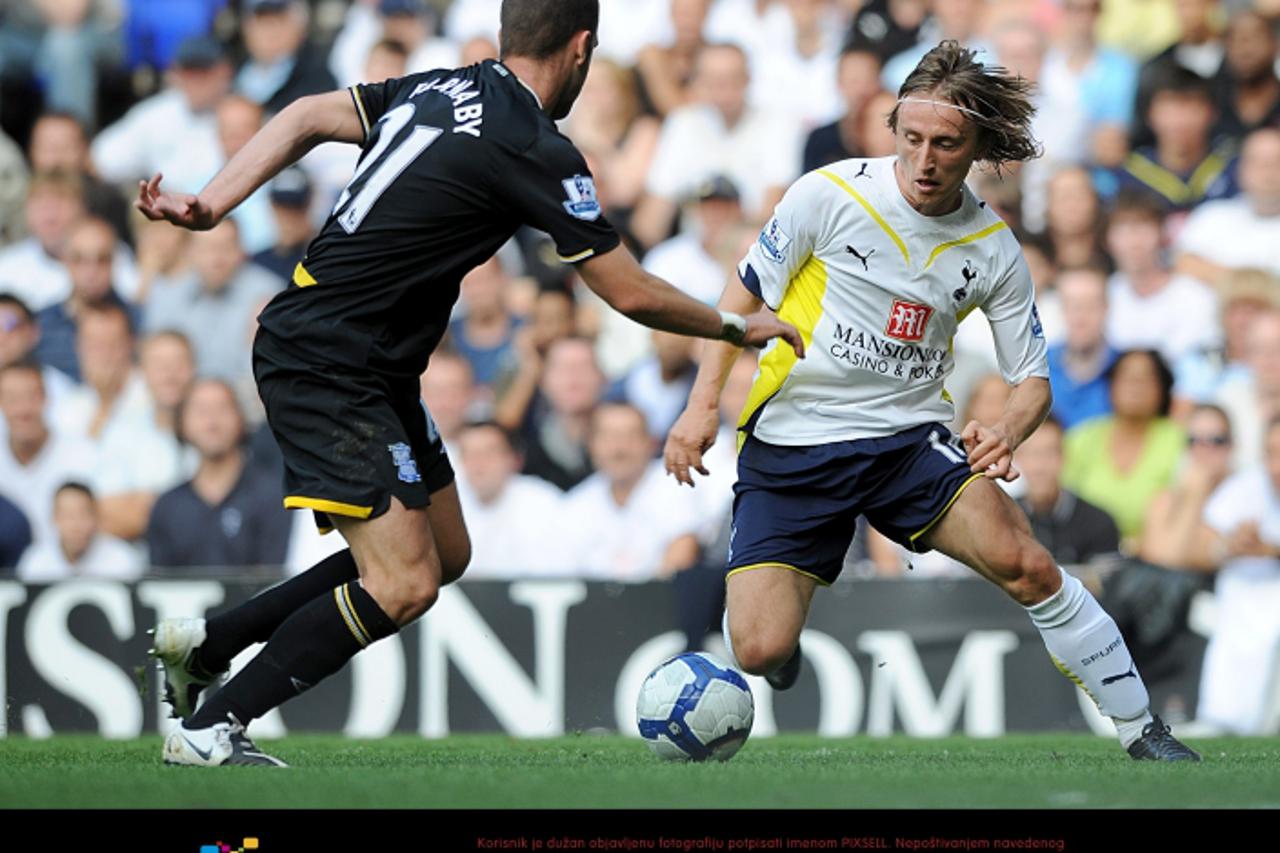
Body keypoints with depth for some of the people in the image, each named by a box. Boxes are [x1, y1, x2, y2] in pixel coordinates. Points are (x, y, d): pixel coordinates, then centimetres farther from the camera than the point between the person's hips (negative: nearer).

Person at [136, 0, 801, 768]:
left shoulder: (439, 90, 8)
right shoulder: (534, 151, -16)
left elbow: (306, 119, 7)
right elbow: (631, 294, -11)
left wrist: (210, 206, 3)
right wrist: (736, 327, 4)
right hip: (328, 369, -10)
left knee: (445, 554, 15)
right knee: (404, 584, -15)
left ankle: (207, 642, 22)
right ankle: (208, 729, -10)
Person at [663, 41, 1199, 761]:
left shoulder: (994, 249, -2)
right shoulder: (830, 195, -9)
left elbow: (1034, 378, 5)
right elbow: (746, 295, 3)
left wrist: (1007, 433, -18)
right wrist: (704, 403, -7)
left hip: (911, 439, 1)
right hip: (790, 444, -1)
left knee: (1022, 562, -24)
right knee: (760, 652, -15)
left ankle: (1144, 733, -10)